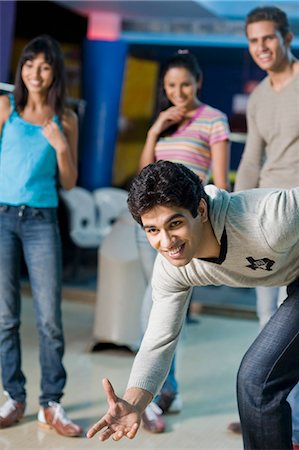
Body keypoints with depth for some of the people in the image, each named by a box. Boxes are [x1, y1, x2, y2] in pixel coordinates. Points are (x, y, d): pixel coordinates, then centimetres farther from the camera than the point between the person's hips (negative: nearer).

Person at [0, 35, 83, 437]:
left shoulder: (65, 119, 7)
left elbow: (69, 182, 8)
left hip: (42, 221, 1)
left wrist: (61, 148, -5)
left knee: (50, 317, -1)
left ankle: (51, 404, 7)